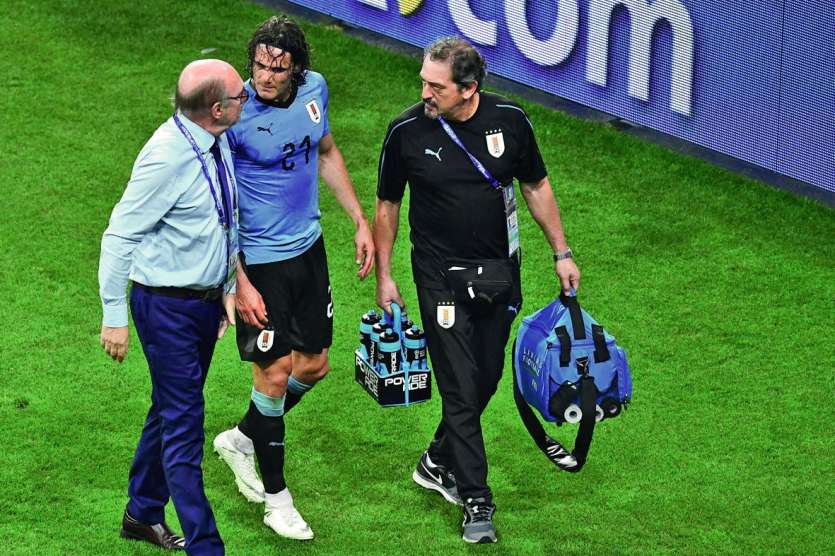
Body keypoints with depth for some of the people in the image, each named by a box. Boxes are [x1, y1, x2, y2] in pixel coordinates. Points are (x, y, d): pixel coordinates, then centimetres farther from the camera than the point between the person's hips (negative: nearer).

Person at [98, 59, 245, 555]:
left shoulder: (217, 142, 0)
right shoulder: (168, 157, -25)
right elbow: (120, 235, -19)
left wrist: (228, 287, 18)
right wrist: (115, 316, -16)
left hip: (206, 299, 9)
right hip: (168, 306, -9)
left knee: (171, 410, 21)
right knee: (183, 426, -3)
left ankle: (143, 514, 38)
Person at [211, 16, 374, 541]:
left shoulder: (314, 88, -4)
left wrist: (360, 221, 14)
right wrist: (238, 282, -20)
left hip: (308, 248, 7)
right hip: (257, 260, -7)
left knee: (314, 365, 13)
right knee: (275, 371, -1)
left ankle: (242, 439, 38)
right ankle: (277, 498, 15)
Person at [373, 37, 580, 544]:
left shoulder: (509, 120, -8)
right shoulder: (407, 132, -12)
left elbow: (536, 186, 6)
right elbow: (388, 204, 2)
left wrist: (562, 253, 6)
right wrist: (384, 275, 3)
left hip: (500, 271, 3)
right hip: (441, 277, -3)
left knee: (487, 378, 13)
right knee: (461, 388, -5)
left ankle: (439, 463, 35)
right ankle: (476, 502, 4)